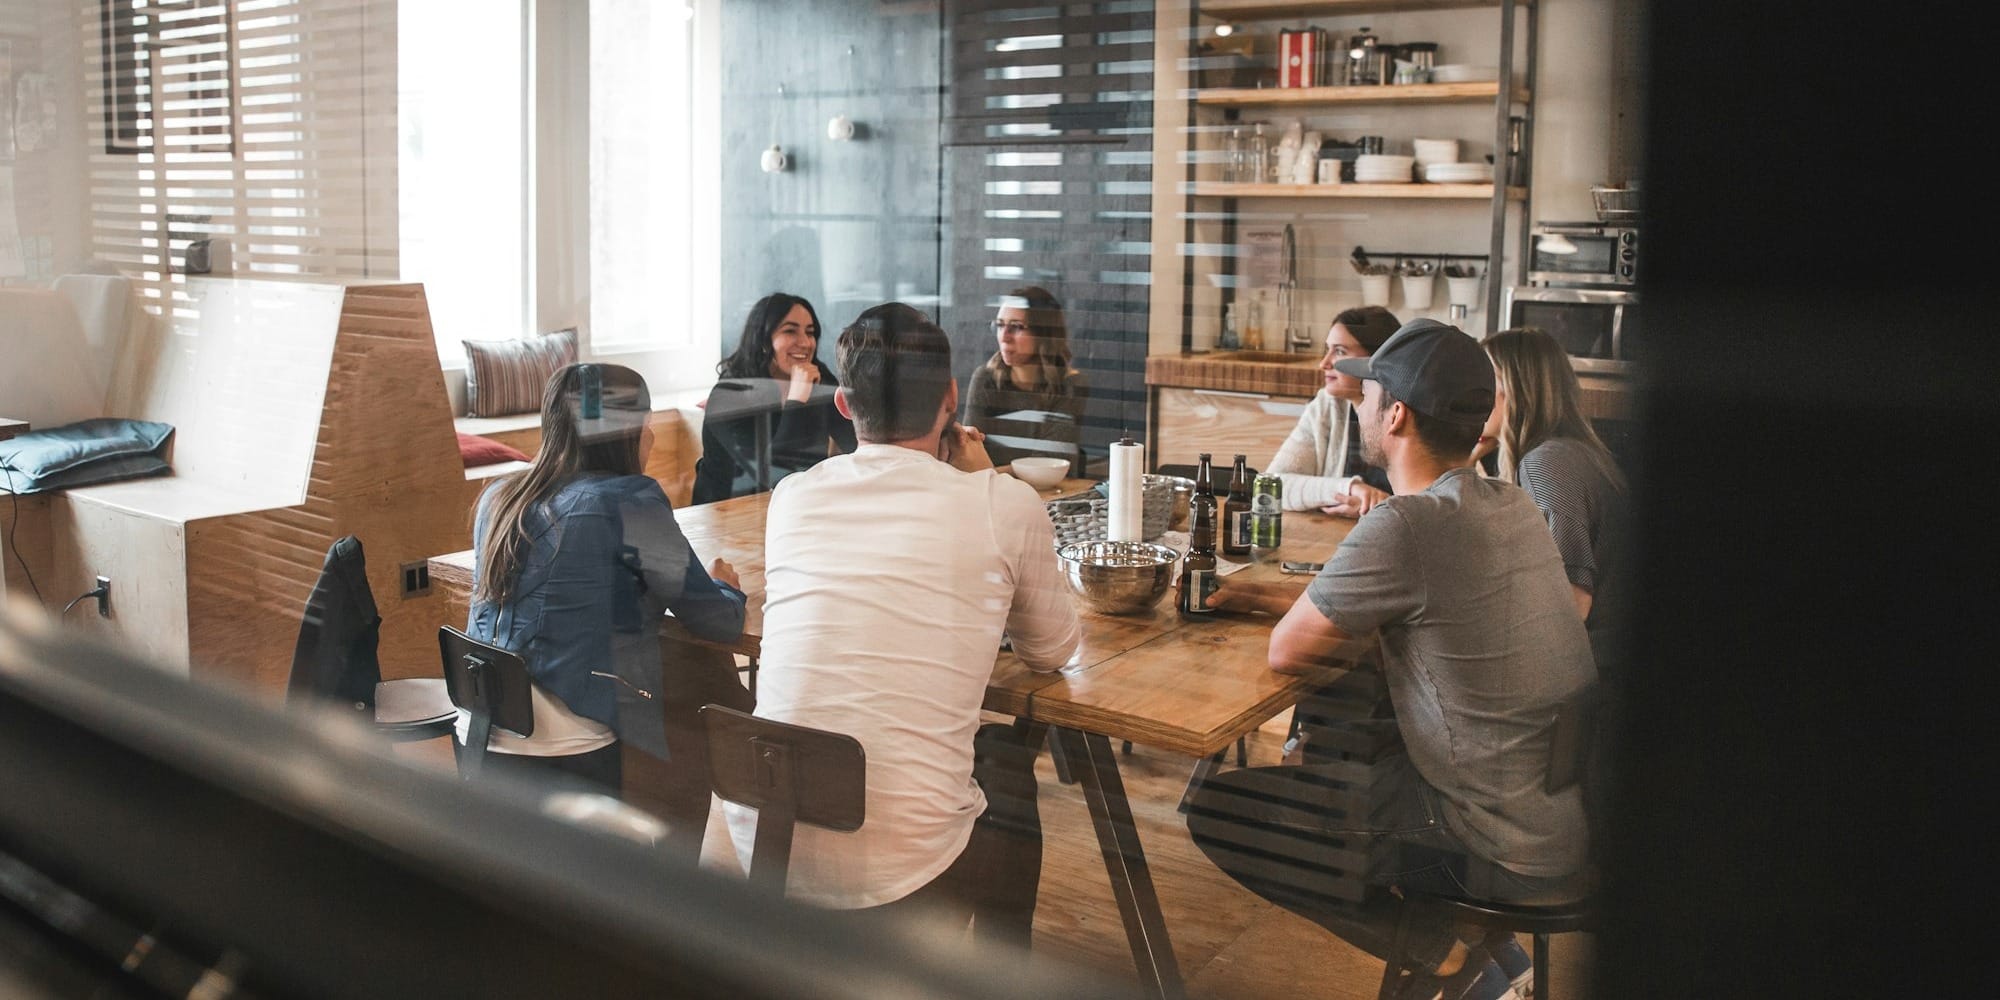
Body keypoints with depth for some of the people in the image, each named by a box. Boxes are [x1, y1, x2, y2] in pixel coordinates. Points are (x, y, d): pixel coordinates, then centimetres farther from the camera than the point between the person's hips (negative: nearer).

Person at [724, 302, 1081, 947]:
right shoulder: (1006, 506, -6)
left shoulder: (791, 498, 4)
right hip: (900, 870, -3)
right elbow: (1052, 651, 11)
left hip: (762, 849, 4)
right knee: (1009, 755, 29)